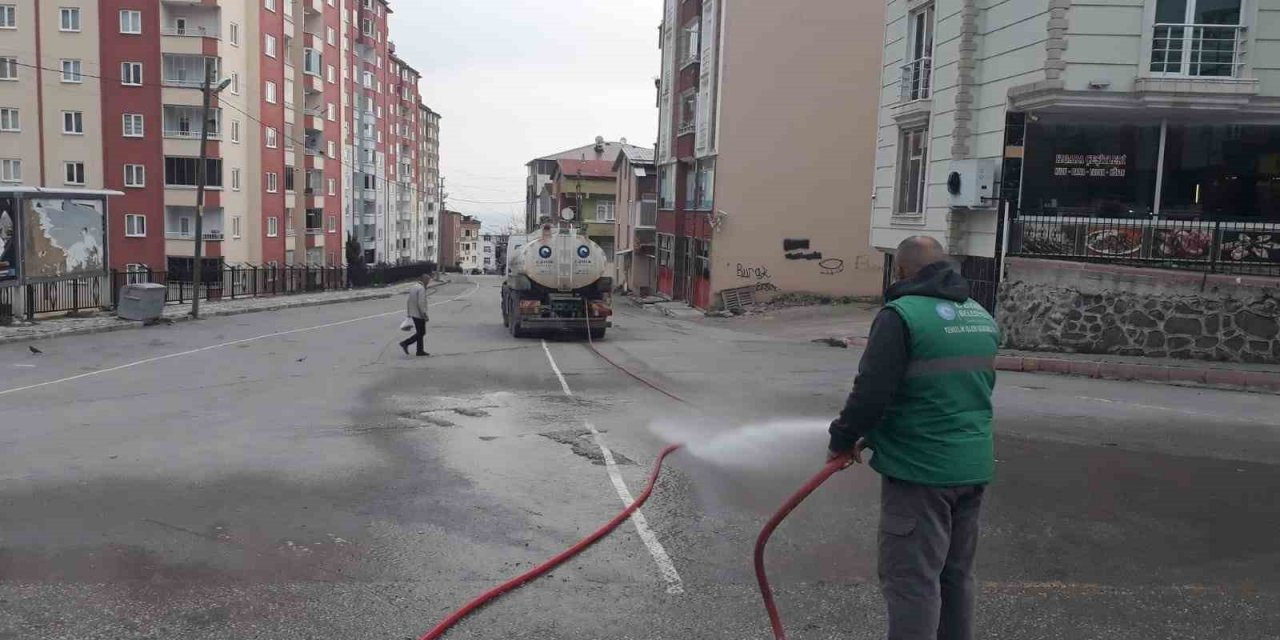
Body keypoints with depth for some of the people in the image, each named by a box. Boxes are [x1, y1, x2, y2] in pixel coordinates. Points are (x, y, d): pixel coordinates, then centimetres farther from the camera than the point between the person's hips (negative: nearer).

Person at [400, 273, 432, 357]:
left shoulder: (414, 287, 11)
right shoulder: (421, 289, -18)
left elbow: (408, 302, 15)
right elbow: (421, 304, -24)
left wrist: (409, 313, 20)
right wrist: (425, 315, -20)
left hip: (413, 314, 9)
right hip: (419, 315, -9)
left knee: (420, 333, 14)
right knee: (421, 333, 1)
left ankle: (420, 351, 15)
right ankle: (405, 343, 0)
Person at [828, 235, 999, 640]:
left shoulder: (902, 314, -15)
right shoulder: (982, 317, 12)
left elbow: (871, 391, -19)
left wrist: (843, 439, -3)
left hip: (919, 469, -8)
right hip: (973, 466, 8)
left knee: (912, 580, -1)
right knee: (956, 575, 19)